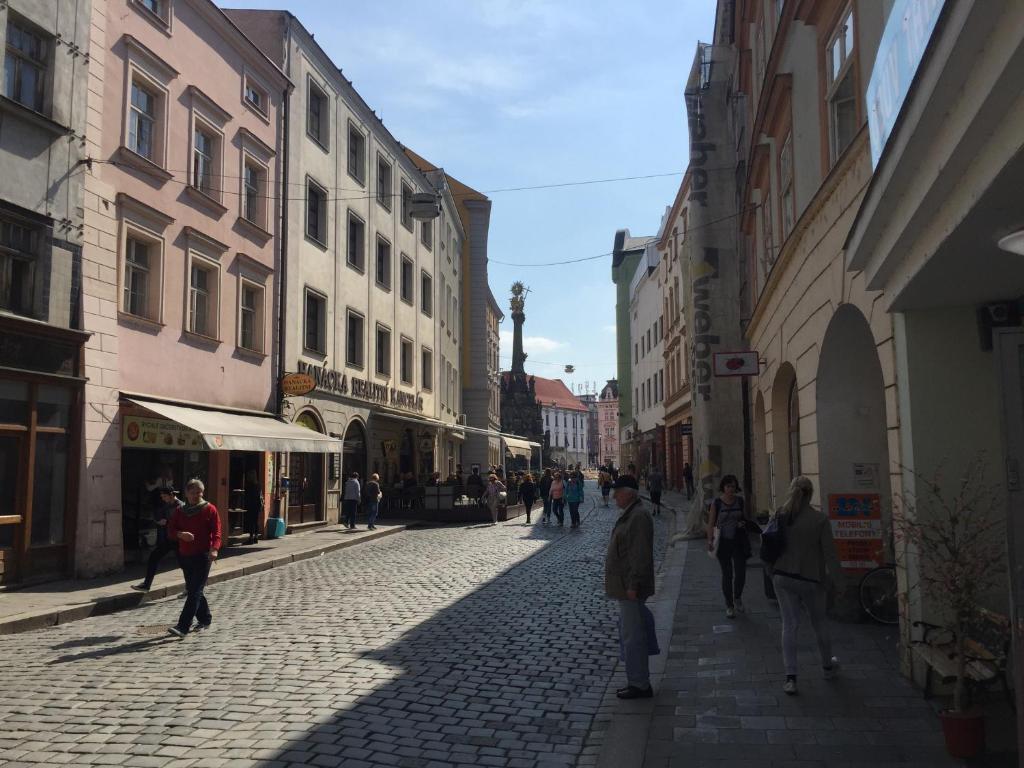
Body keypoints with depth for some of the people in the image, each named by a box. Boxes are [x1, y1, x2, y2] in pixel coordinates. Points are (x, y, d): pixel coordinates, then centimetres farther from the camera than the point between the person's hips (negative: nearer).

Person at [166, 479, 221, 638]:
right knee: (192, 590, 13)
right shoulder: (180, 511, 10)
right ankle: (205, 619, 30)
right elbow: (170, 530, 7)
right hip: (185, 556, 6)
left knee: (195, 591, -11)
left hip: (203, 556, -6)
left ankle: (183, 627, -15)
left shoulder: (210, 509, -2)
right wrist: (180, 534, -15)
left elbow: (216, 531, -7)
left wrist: (214, 548, -23)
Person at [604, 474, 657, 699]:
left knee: (632, 635, -4)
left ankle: (639, 685, 6)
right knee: (630, 632, 19)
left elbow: (641, 555, -24)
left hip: (631, 587, -11)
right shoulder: (629, 514, 13)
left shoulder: (639, 517, -20)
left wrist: (633, 585, -24)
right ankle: (639, 682, 31)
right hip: (625, 585, 11)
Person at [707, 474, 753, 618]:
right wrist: (710, 540, -14)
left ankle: (737, 597, 26)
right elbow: (711, 524, -2)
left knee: (741, 573, -3)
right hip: (723, 541, -2)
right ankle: (729, 605, 17)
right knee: (727, 574, 4)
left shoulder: (740, 500, 3)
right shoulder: (716, 503, -4)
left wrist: (743, 523, -6)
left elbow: (745, 517, 17)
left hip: (739, 540, 2)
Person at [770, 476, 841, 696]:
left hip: (782, 577, 2)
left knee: (789, 624, 6)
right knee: (819, 623, 20)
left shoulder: (781, 515, -4)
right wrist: (835, 576, -1)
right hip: (810, 580, -2)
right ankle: (827, 667, 39)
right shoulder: (819, 519, -14)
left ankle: (790, 677, 0)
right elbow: (829, 552, -13)